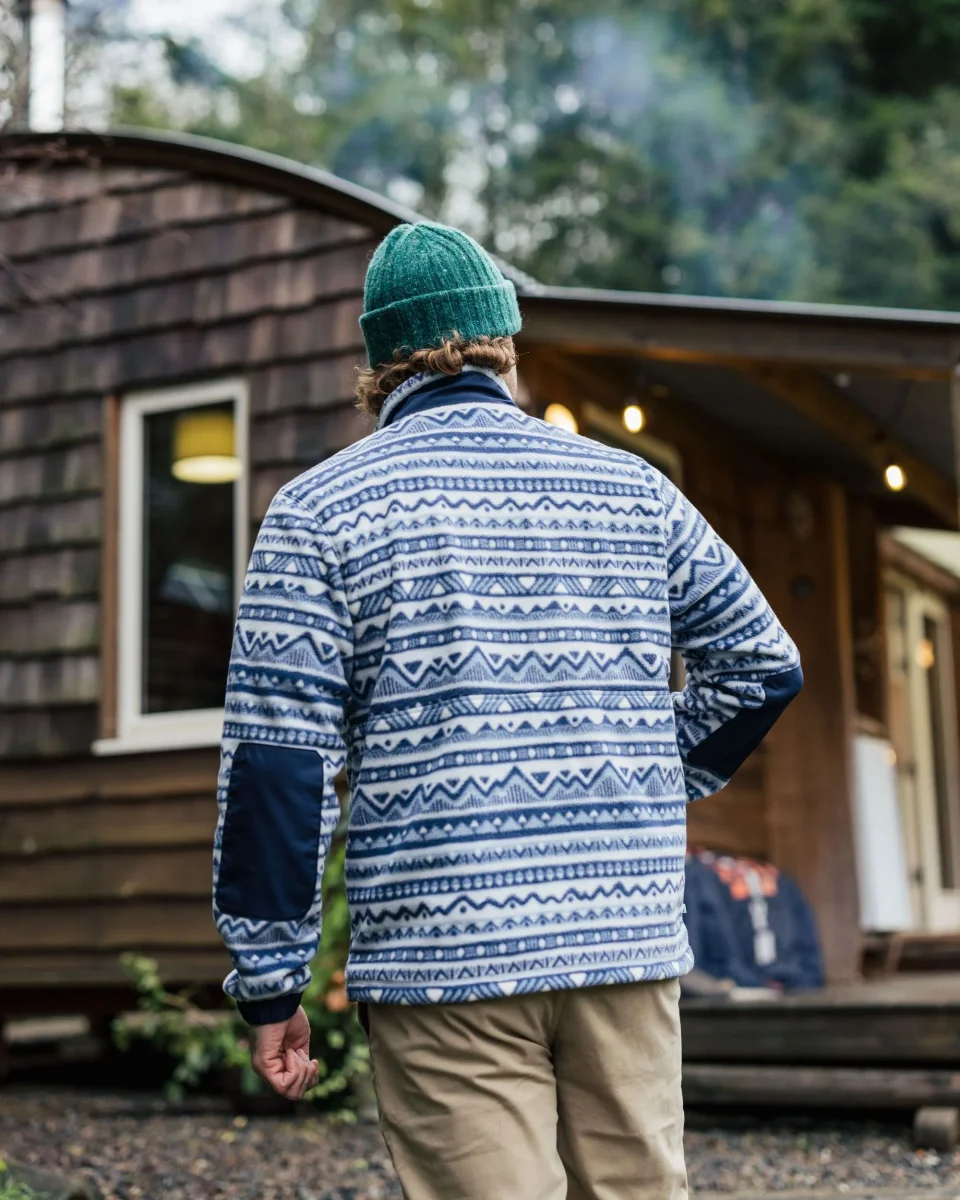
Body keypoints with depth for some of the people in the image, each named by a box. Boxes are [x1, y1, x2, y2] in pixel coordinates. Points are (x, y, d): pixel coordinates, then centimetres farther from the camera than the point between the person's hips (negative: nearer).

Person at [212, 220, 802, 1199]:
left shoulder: (321, 508, -1)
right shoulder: (633, 489, 9)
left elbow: (277, 758, -6)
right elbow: (763, 666, 17)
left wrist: (269, 983, -1)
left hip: (445, 966, -3)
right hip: (630, 943, 3)